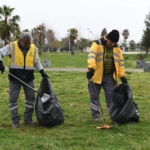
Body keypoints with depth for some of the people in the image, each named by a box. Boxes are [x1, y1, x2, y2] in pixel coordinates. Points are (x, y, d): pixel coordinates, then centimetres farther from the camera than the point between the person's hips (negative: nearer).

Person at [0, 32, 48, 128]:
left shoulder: (34, 49, 2)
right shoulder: (12, 46, -7)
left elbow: (37, 62, 12)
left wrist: (42, 72, 1)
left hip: (28, 78, 2)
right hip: (14, 78, -2)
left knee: (31, 98, 7)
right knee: (13, 99, 2)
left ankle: (28, 119, 21)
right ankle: (15, 121, 14)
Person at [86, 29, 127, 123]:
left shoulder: (117, 48, 2)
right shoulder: (97, 44, -13)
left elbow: (120, 62, 7)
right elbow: (92, 56, -28)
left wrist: (122, 76, -1)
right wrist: (91, 68, -44)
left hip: (109, 77, 3)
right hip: (96, 75, -2)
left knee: (111, 97, 3)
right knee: (94, 96, 7)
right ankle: (96, 116, 20)